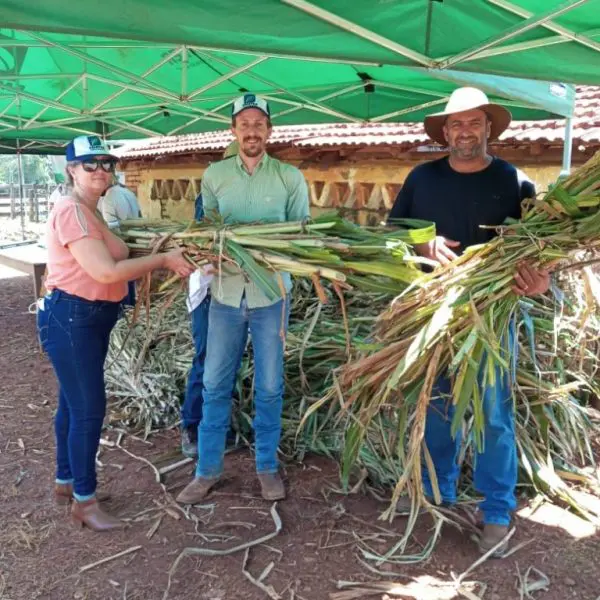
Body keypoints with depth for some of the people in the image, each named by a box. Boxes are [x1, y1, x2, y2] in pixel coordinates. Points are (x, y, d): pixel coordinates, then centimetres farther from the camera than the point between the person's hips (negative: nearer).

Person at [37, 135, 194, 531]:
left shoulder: (91, 212, 15)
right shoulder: (71, 211, -19)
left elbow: (112, 267, 10)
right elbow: (106, 272, -26)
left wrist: (157, 261, 3)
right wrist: (163, 260, -20)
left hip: (90, 320, 10)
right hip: (70, 319, -10)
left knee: (74, 404, 19)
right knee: (89, 409, -4)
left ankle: (65, 482, 34)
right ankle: (85, 501, 11)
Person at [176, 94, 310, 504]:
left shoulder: (290, 177, 0)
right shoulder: (214, 175, 6)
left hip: (271, 294, -1)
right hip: (226, 291, 2)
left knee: (270, 387, 9)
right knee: (215, 385, 8)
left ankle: (268, 465, 27)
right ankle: (208, 469, 24)